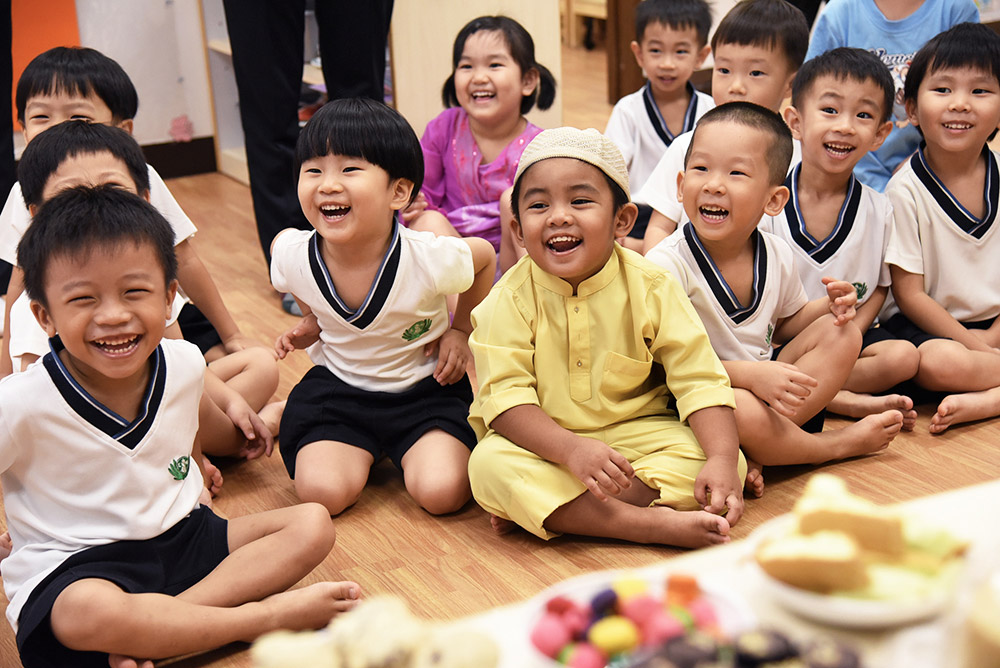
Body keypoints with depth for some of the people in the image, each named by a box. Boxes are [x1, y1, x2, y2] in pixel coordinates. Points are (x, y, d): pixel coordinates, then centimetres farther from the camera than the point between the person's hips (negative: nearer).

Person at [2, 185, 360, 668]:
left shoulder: (185, 363, -4)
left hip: (180, 537, 6)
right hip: (74, 567, -5)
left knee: (312, 525, -6)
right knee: (87, 613, -39)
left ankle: (150, 627, -21)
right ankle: (267, 616, -19)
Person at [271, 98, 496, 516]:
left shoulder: (430, 259, -25)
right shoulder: (291, 256, -18)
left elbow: (485, 256, 0)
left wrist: (461, 329, 1)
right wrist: (311, 326, -1)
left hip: (426, 389, -2)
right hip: (339, 387, 2)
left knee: (441, 492, -22)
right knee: (322, 493, -19)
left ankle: (427, 449, 13)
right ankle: (362, 450, 15)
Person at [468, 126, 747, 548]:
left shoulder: (650, 288, -8)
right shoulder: (510, 299, -11)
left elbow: (700, 380, -10)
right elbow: (505, 396, -19)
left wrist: (722, 461, -27)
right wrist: (572, 451, -36)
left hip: (635, 432, 2)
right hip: (546, 442, -1)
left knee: (717, 460, -22)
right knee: (489, 466, -31)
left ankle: (546, 510, -25)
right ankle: (653, 524, -34)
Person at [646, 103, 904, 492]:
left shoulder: (778, 257, 0)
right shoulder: (667, 264, -20)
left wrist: (829, 306, -2)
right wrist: (750, 375, -29)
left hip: (763, 374, 7)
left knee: (841, 334, -3)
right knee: (740, 410, -37)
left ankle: (753, 454, -18)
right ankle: (837, 445, -2)